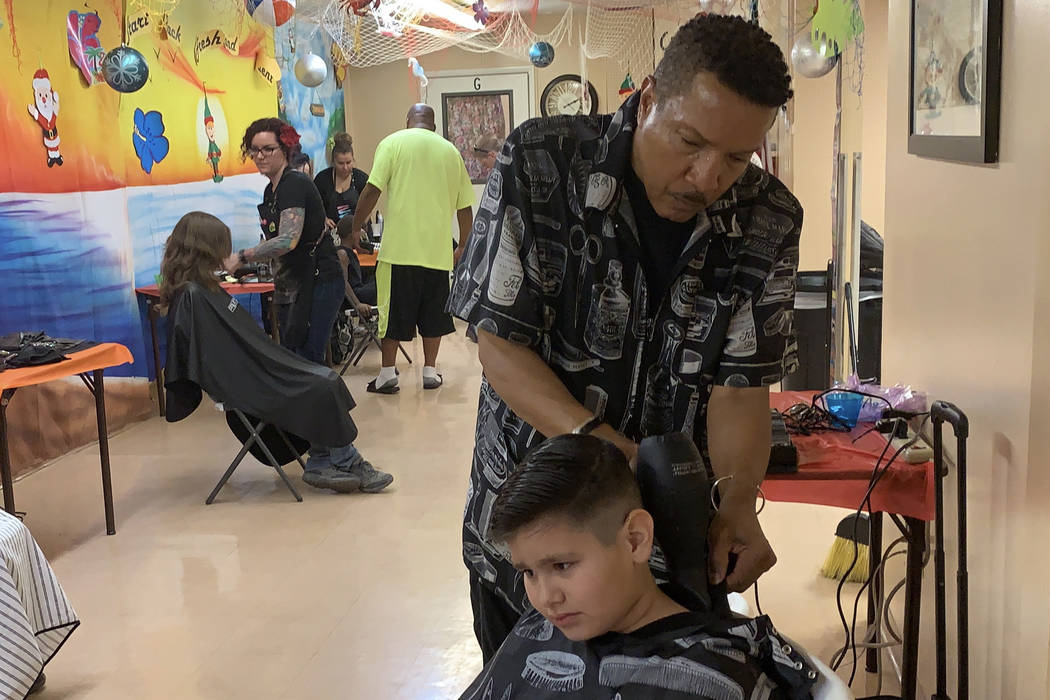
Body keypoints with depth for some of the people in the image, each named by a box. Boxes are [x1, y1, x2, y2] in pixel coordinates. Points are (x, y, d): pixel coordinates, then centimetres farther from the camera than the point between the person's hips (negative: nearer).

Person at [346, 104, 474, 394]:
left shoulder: (393, 143, 2)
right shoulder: (450, 151, 12)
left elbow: (373, 190, -7)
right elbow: (465, 206, 13)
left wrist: (355, 228, 4)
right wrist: (463, 246, 24)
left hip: (400, 246, -3)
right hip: (438, 249, 3)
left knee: (393, 310, 4)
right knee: (433, 312, 12)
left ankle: (388, 373, 6)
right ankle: (430, 371, 16)